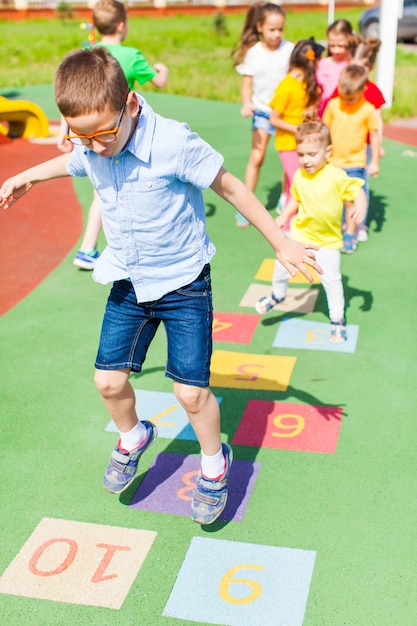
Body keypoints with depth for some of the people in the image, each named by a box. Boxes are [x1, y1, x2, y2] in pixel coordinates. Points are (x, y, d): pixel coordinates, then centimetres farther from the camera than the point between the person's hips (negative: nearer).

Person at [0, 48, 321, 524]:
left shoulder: (174, 144, -25)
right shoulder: (91, 149, -8)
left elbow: (230, 187, -13)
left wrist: (281, 244, -7)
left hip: (184, 285, -5)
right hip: (128, 284, 5)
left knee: (190, 390, -4)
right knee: (109, 380, 4)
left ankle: (214, 462, 26)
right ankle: (132, 437, 38)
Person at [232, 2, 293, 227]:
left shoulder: (289, 49, -6)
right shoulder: (253, 52, -5)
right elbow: (247, 84, -1)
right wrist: (246, 104, -19)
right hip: (262, 110, -1)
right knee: (256, 157, -7)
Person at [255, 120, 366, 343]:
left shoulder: (336, 177, -21)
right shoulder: (299, 176, -5)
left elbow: (357, 191, -16)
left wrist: (360, 208, -34)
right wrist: (283, 217, 6)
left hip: (328, 240, -4)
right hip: (301, 233, 4)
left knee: (331, 279, -1)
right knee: (282, 266, 1)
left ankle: (337, 320, 18)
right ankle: (277, 295, 33)